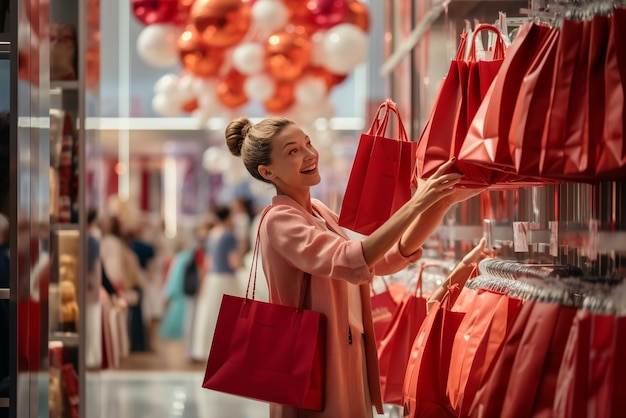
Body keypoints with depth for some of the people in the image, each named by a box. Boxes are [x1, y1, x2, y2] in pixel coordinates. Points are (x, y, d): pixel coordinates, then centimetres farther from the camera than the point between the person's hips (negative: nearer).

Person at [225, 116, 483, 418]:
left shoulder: (319, 212, 9)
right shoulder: (279, 220, -16)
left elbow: (389, 258, 2)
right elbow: (351, 262, -31)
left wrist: (443, 202, -10)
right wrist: (415, 203, -32)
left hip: (348, 363, 8)